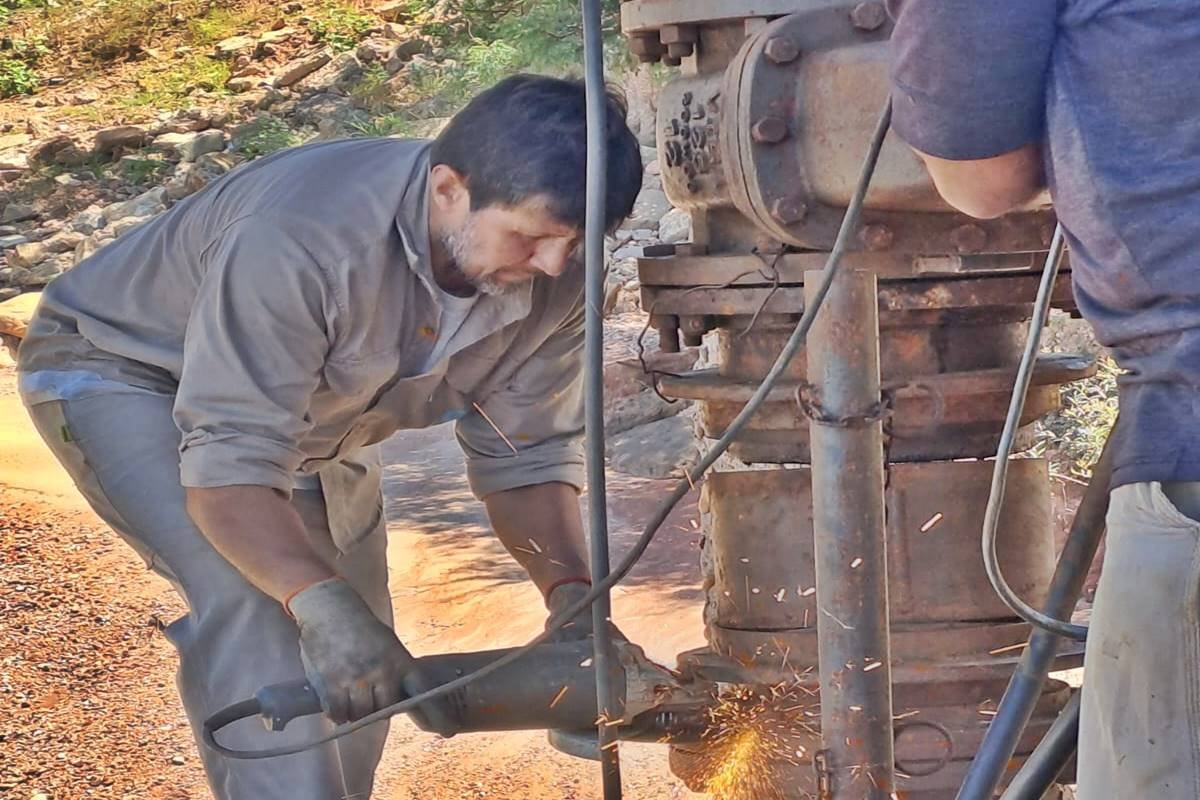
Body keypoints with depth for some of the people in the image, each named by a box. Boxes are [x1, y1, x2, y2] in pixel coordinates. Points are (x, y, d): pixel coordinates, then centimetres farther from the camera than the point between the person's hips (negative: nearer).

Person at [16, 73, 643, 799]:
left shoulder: (554, 280, -22)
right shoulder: (299, 240, -41)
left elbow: (526, 457, -12)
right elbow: (228, 465, -41)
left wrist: (570, 591, -28)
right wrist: (321, 603, -55)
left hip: (307, 411, 6)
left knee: (361, 676, 6)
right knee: (252, 606, -30)